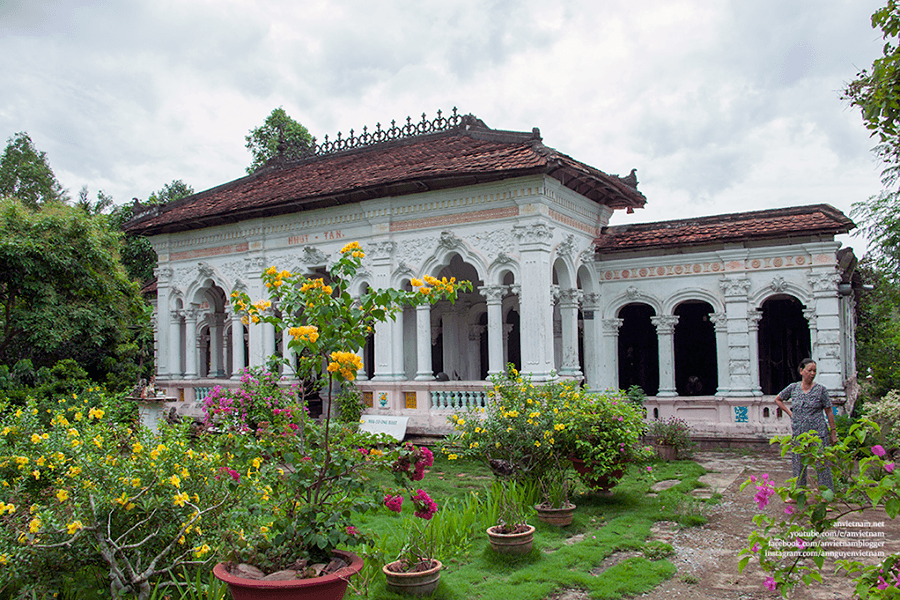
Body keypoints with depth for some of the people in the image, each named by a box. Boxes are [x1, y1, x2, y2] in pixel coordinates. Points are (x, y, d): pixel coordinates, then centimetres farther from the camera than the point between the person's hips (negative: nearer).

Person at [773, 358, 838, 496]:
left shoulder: (821, 389, -3)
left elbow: (829, 412, 2)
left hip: (818, 433, -3)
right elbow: (778, 399, 19)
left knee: (822, 464, -2)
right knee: (798, 465, 9)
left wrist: (833, 432, 1)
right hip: (798, 433, 3)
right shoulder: (793, 387, 3)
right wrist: (790, 413, 8)